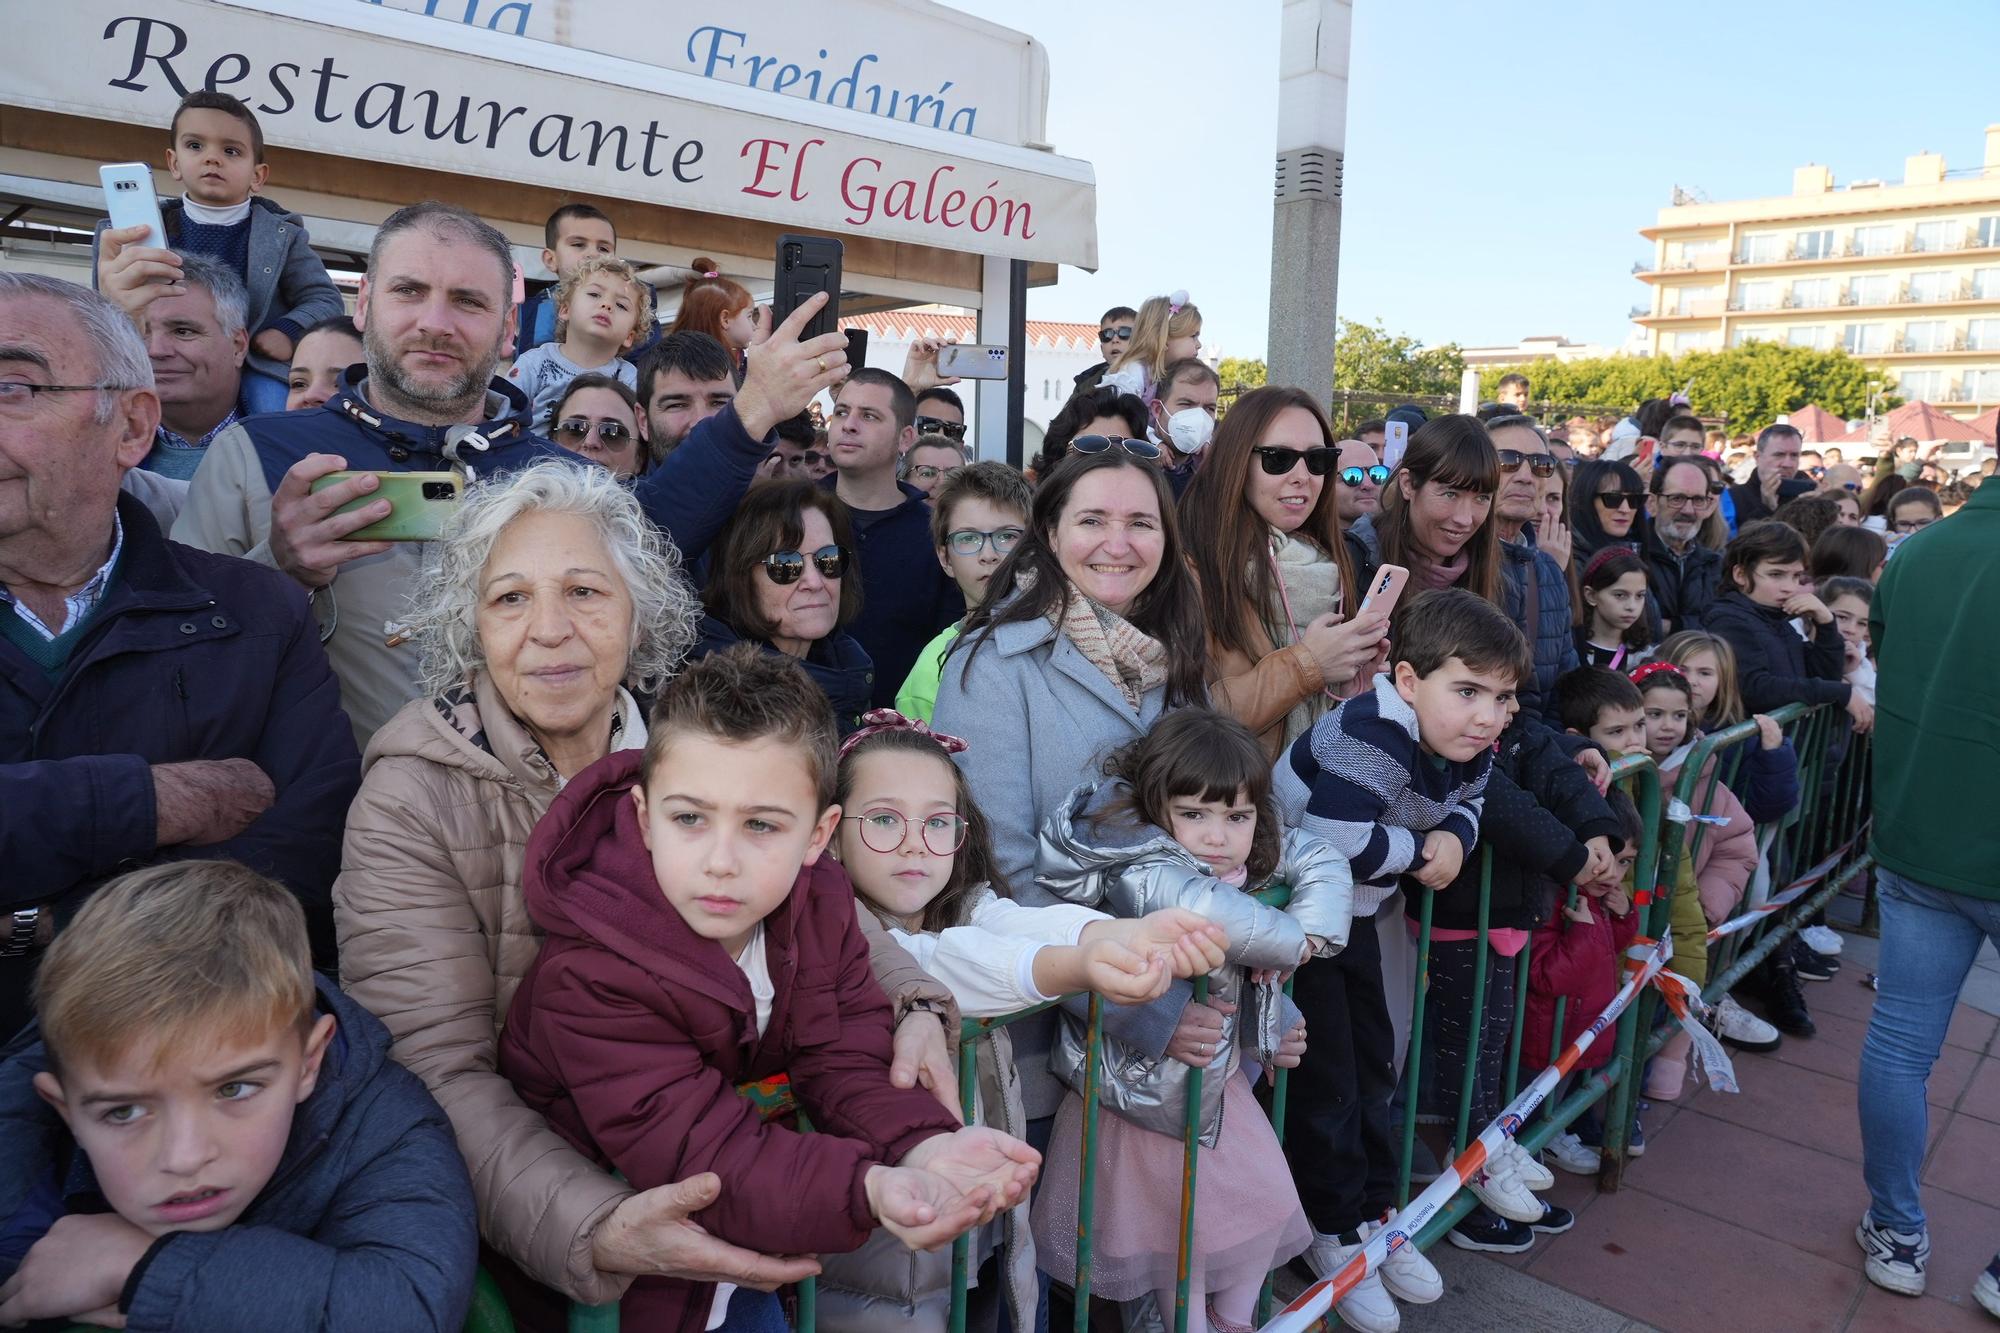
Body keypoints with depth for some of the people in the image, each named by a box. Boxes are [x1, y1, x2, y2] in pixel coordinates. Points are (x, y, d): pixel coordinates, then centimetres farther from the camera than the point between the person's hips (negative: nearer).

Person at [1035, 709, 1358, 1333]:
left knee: (1271, 1199, 19)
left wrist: (1310, 930, -15)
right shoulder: (1139, 874, -33)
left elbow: (1323, 862, 5)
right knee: (1188, 1223, 11)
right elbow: (1205, 910, -52)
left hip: (1220, 1072, 8)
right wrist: (1290, 941, -33)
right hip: (1149, 1086, -8)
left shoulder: (1249, 857, -6)